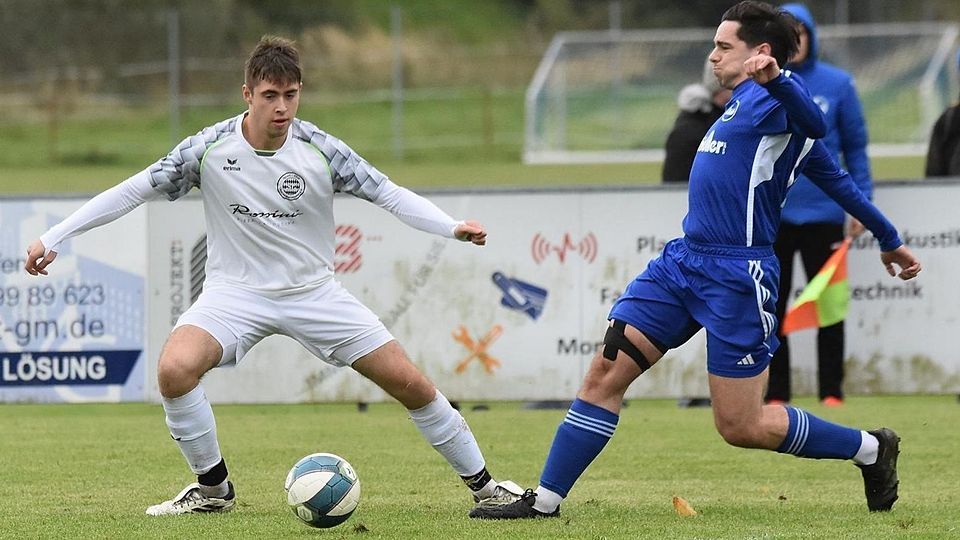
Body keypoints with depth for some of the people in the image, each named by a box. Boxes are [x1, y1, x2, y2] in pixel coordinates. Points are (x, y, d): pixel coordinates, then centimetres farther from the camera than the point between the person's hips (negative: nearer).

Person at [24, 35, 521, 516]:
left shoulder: (321, 150, -12)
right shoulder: (210, 149, -13)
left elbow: (388, 194, -9)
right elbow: (133, 191, -7)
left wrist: (453, 227, -26)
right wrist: (53, 238, -10)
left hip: (313, 291, 1)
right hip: (236, 291, -1)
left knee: (411, 384, -5)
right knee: (174, 369, -29)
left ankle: (482, 485, 16)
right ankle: (213, 489, -7)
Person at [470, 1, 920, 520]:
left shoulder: (774, 96, -6)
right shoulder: (744, 103, 21)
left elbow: (815, 125, -32)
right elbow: (835, 178, 29)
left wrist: (774, 78, -51)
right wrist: (889, 238, 37)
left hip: (737, 277, -9)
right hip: (683, 260, 9)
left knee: (741, 427, -4)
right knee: (606, 371, -1)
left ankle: (872, 449, 16)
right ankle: (544, 500, 2)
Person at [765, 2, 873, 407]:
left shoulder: (837, 84, 1)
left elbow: (855, 146, 5)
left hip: (822, 213, -1)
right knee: (771, 309, 4)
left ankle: (831, 392, 9)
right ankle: (775, 394, 10)